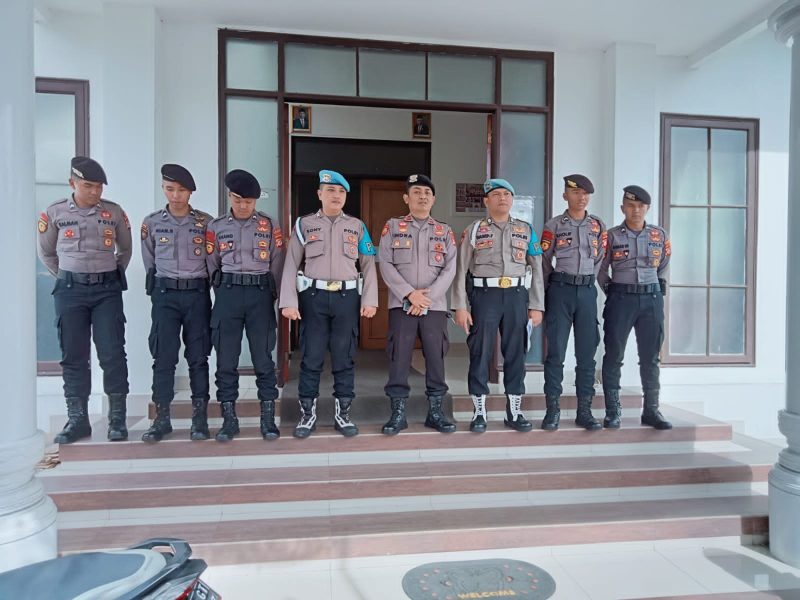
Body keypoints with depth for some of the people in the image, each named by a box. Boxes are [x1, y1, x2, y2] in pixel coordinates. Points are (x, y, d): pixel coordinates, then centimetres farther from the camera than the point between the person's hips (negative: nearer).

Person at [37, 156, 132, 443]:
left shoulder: (114, 212, 2)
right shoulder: (54, 212, 2)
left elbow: (125, 249, 15)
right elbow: (46, 252, 14)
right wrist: (66, 278, 11)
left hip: (107, 290, -1)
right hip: (70, 290, 1)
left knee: (112, 354, -4)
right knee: (73, 356, 5)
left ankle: (117, 419, 5)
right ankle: (77, 419, 14)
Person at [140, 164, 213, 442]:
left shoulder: (206, 221, 2)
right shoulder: (152, 222, 6)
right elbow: (149, 261, 15)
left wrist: (197, 282, 11)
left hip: (197, 294, -1)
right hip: (165, 295, 1)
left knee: (198, 357, 3)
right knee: (163, 357, 0)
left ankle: (200, 418, 10)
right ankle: (162, 418, 9)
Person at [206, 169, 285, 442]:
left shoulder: (269, 225, 6)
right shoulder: (216, 227, 8)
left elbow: (277, 265, 7)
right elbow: (212, 267, 10)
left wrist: (268, 296, 5)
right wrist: (226, 295, 8)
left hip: (260, 294, -1)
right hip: (228, 294, 1)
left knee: (263, 359, 1)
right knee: (226, 360, 2)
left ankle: (268, 418, 9)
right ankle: (229, 419, 12)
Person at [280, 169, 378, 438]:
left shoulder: (357, 226, 10)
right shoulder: (304, 224, 7)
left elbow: (368, 265, 7)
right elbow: (291, 265, 2)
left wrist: (369, 300, -3)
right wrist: (289, 301, -7)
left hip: (348, 297, 1)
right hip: (313, 297, -1)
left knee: (344, 359, 6)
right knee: (311, 358, 4)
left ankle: (342, 414, 18)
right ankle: (307, 414, 17)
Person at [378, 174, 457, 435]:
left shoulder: (445, 231, 12)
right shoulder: (393, 226, 7)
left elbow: (450, 269, 3)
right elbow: (385, 264, -2)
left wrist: (427, 297, -10)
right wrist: (410, 294, -12)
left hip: (435, 305, 2)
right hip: (401, 303, -1)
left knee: (436, 358, 4)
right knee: (399, 358, -1)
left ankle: (435, 411, 15)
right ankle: (398, 413, 8)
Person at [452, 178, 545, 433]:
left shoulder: (526, 230, 12)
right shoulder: (473, 230, 5)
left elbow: (536, 269, 9)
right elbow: (461, 270, 1)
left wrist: (537, 306, 3)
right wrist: (461, 306, -6)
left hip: (517, 296, 2)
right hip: (485, 295, -2)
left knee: (515, 354, 7)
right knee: (480, 354, 1)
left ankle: (514, 412, 19)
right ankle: (479, 412, 13)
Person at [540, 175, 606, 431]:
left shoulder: (598, 225, 10)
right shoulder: (553, 225, 2)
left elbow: (599, 260, 14)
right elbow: (544, 262, 4)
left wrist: (585, 282, 13)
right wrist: (549, 293, 7)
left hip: (587, 291, 3)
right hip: (560, 290, -3)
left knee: (587, 353, 5)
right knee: (556, 351, -2)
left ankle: (584, 411, 14)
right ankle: (552, 410, 7)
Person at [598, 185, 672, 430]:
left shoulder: (660, 235, 9)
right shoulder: (612, 235, 0)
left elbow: (663, 267, 21)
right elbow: (600, 270, 5)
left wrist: (658, 289, 14)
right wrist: (613, 292, 5)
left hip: (652, 299, 3)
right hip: (620, 299, -2)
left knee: (650, 357, 7)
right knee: (614, 355, -1)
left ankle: (651, 410, 17)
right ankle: (612, 411, 8)